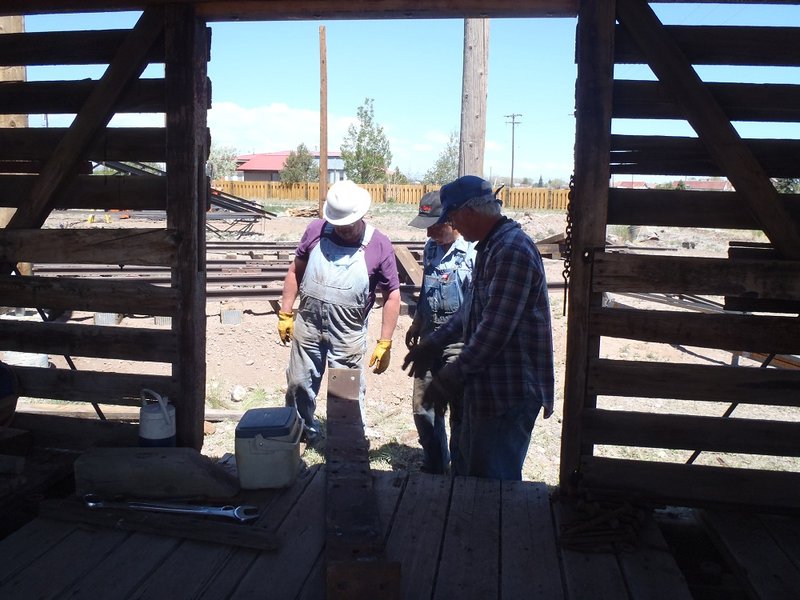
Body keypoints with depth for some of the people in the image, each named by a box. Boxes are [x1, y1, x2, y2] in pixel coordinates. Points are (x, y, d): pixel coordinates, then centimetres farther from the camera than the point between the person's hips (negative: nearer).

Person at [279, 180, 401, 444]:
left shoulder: (379, 245, -10)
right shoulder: (316, 230, -3)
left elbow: (392, 296, -7)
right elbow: (295, 272, 8)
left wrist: (384, 344, -9)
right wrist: (285, 314, 5)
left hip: (348, 336, -3)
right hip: (307, 325, 3)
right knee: (299, 384, 16)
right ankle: (300, 430, 40)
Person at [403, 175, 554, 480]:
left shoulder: (513, 251, -22)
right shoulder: (491, 247, 12)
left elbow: (495, 330, -26)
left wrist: (450, 378, -19)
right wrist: (433, 343, 18)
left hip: (508, 395, -10)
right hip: (485, 386, 10)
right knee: (467, 470, 22)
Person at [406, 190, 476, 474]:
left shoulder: (473, 253, -18)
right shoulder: (431, 247, 6)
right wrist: (416, 325, 23)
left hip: (460, 345, -7)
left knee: (460, 412, 5)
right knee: (423, 407, 15)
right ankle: (434, 466, 34)